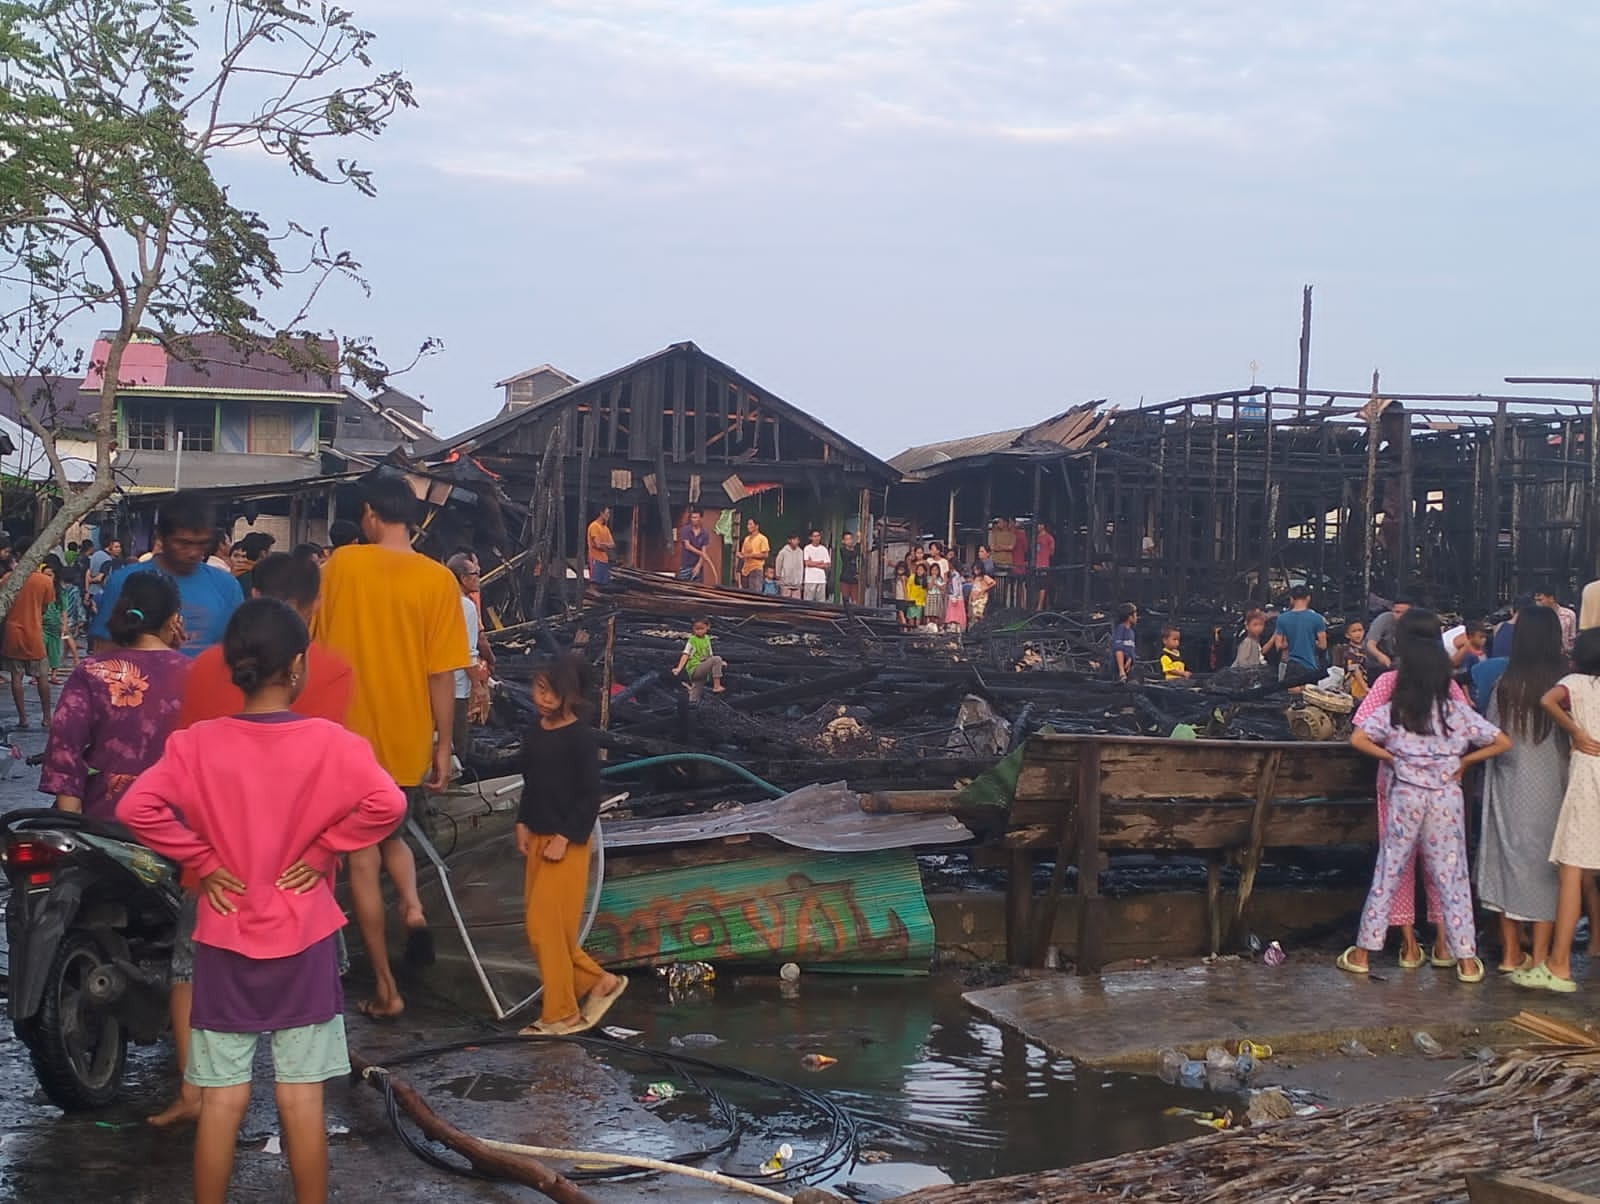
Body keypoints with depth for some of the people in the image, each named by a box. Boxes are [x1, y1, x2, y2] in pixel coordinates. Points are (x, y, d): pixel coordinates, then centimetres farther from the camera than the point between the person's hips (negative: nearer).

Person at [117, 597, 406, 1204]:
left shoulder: (196, 744, -7)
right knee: (302, 1099, 7)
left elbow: (136, 807, -17)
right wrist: (324, 849, -8)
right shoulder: (329, 742, -10)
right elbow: (386, 803, -20)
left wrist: (201, 859, -7)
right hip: (303, 942, -1)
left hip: (224, 941, 1)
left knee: (222, 1101, 8)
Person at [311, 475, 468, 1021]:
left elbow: (321, 649, 1)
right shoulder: (438, 580, -8)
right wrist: (443, 745, 2)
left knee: (362, 858, 8)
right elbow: (442, 673, -8)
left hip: (353, 735, -1)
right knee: (392, 833, 28)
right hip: (411, 741, 2)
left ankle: (386, 990, 9)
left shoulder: (343, 563, -6)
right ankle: (413, 905, 1)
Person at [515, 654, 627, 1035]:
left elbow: (591, 795, -13)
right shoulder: (536, 729, 7)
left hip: (567, 843, -8)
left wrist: (566, 838, -16)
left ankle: (560, 1014, 5)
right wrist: (523, 824, 7)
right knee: (540, 926, 8)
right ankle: (599, 981, 22)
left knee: (546, 925, -7)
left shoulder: (580, 736, -13)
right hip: (537, 837, 8)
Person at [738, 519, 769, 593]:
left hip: (756, 569, -7)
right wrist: (740, 555, -1)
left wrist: (751, 555, -17)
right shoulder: (746, 539, 18)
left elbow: (765, 554, -11)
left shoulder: (762, 538, -4)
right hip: (745, 569, 7)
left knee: (755, 592, -13)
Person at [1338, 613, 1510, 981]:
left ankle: (1363, 952, 12)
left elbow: (1357, 739, -13)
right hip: (1446, 799, 1)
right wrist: (1464, 760, 6)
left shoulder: (1394, 711, -4)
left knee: (1387, 873, 8)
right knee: (1451, 877, 5)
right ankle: (1466, 959, 7)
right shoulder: (1457, 712, -1)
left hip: (1406, 796, 0)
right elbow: (1502, 742, -1)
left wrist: (1390, 756, 0)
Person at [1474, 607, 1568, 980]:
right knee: (1545, 864, 6)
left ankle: (1511, 952, 16)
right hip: (1548, 785, -2)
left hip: (1508, 785, 2)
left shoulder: (1505, 684, -5)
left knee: (1510, 858, 10)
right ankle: (1539, 956, 7)